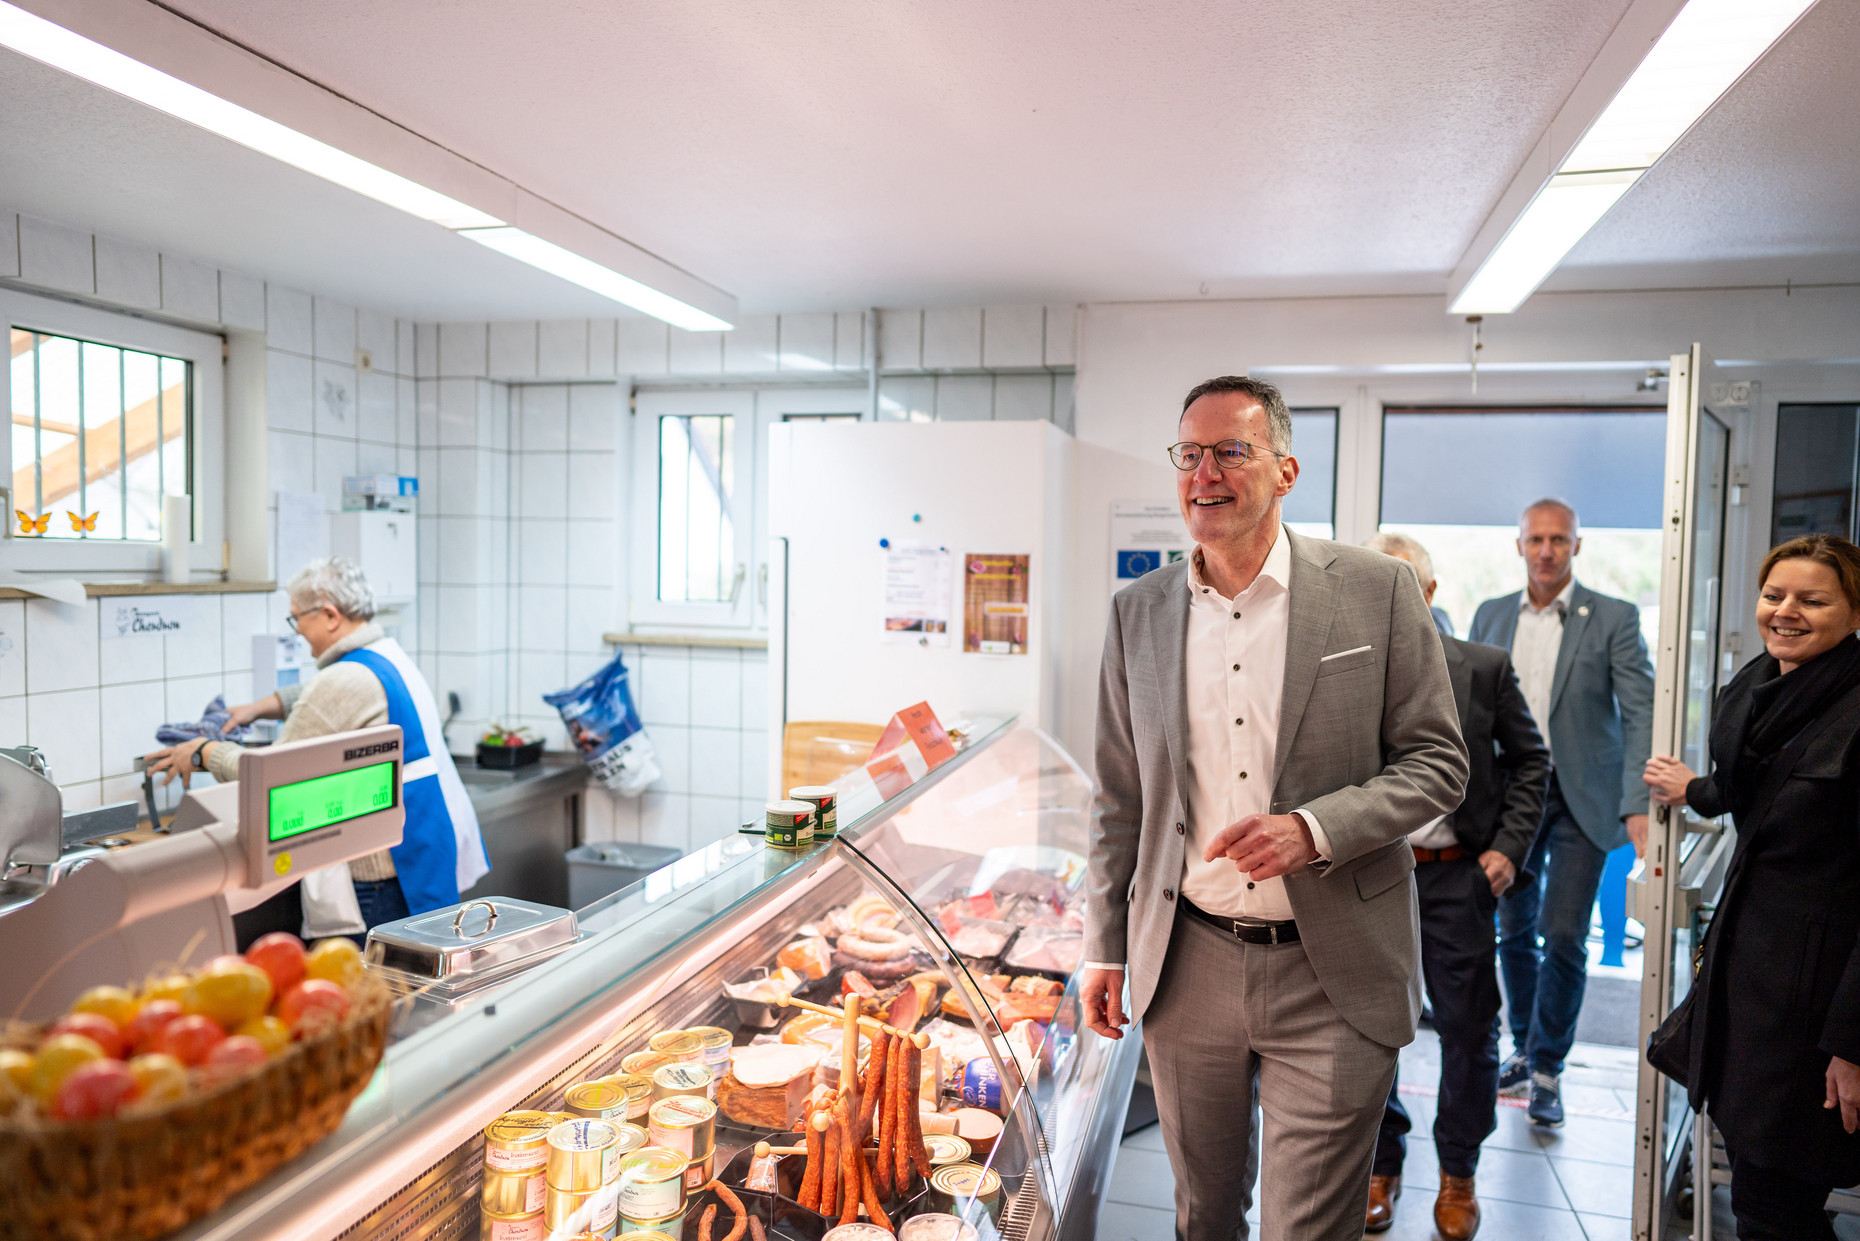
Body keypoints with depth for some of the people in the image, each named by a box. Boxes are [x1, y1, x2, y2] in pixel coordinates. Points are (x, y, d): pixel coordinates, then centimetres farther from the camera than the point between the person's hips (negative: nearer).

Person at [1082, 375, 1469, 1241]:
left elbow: (1437, 763, -3)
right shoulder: (1137, 613, 3)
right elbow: (1120, 802, 9)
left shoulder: (1377, 593, -5)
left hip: (1330, 978, -3)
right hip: (1186, 968, 3)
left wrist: (1314, 829, -19)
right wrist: (1105, 949, 9)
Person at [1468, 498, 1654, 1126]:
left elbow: (1641, 713, -11)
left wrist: (1638, 804, -21)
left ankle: (1548, 1069, 12)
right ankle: (1524, 1049, 29)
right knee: (1513, 931, 11)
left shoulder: (1615, 619, -5)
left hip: (1581, 799, -3)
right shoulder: (1490, 615, 6)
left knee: (1563, 936, -5)